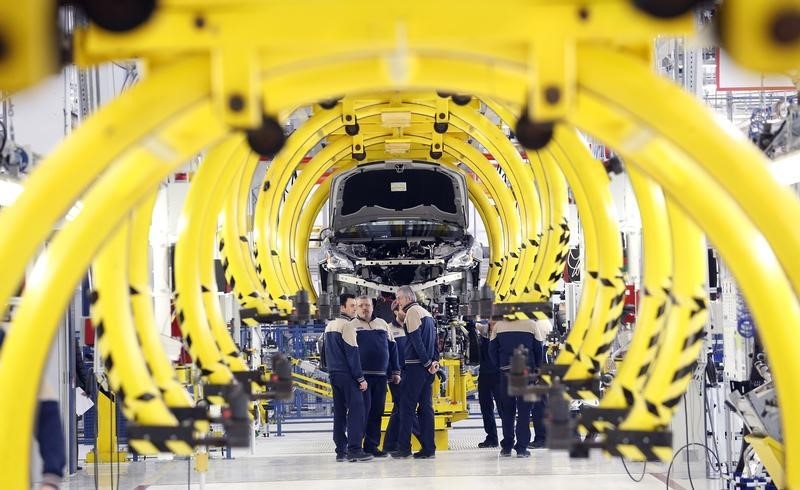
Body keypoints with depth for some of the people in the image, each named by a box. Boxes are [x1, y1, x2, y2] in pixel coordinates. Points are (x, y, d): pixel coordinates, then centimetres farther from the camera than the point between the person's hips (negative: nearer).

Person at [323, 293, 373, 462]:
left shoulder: (329, 326, 16)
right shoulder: (346, 325, -11)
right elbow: (352, 353, -14)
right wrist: (361, 378, -12)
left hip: (333, 373, 9)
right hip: (347, 374, -9)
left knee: (339, 411, 9)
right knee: (356, 410, -9)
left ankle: (341, 450, 8)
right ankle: (354, 449, -16)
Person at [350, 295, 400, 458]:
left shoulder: (382, 324, 15)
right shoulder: (352, 326, 3)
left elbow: (392, 347, 17)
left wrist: (395, 371, 12)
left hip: (381, 377, 5)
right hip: (362, 376, -5)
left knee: (377, 411, 5)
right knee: (363, 409, -8)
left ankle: (372, 445, 12)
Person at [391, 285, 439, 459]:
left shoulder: (412, 311, -8)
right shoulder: (426, 313, 19)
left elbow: (416, 339, -15)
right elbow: (434, 339, 17)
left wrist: (427, 362, -12)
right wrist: (434, 360, 7)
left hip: (416, 366, -8)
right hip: (427, 367, 8)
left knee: (407, 406, -4)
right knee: (426, 406, 7)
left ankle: (404, 447, -5)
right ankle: (429, 448, 4)